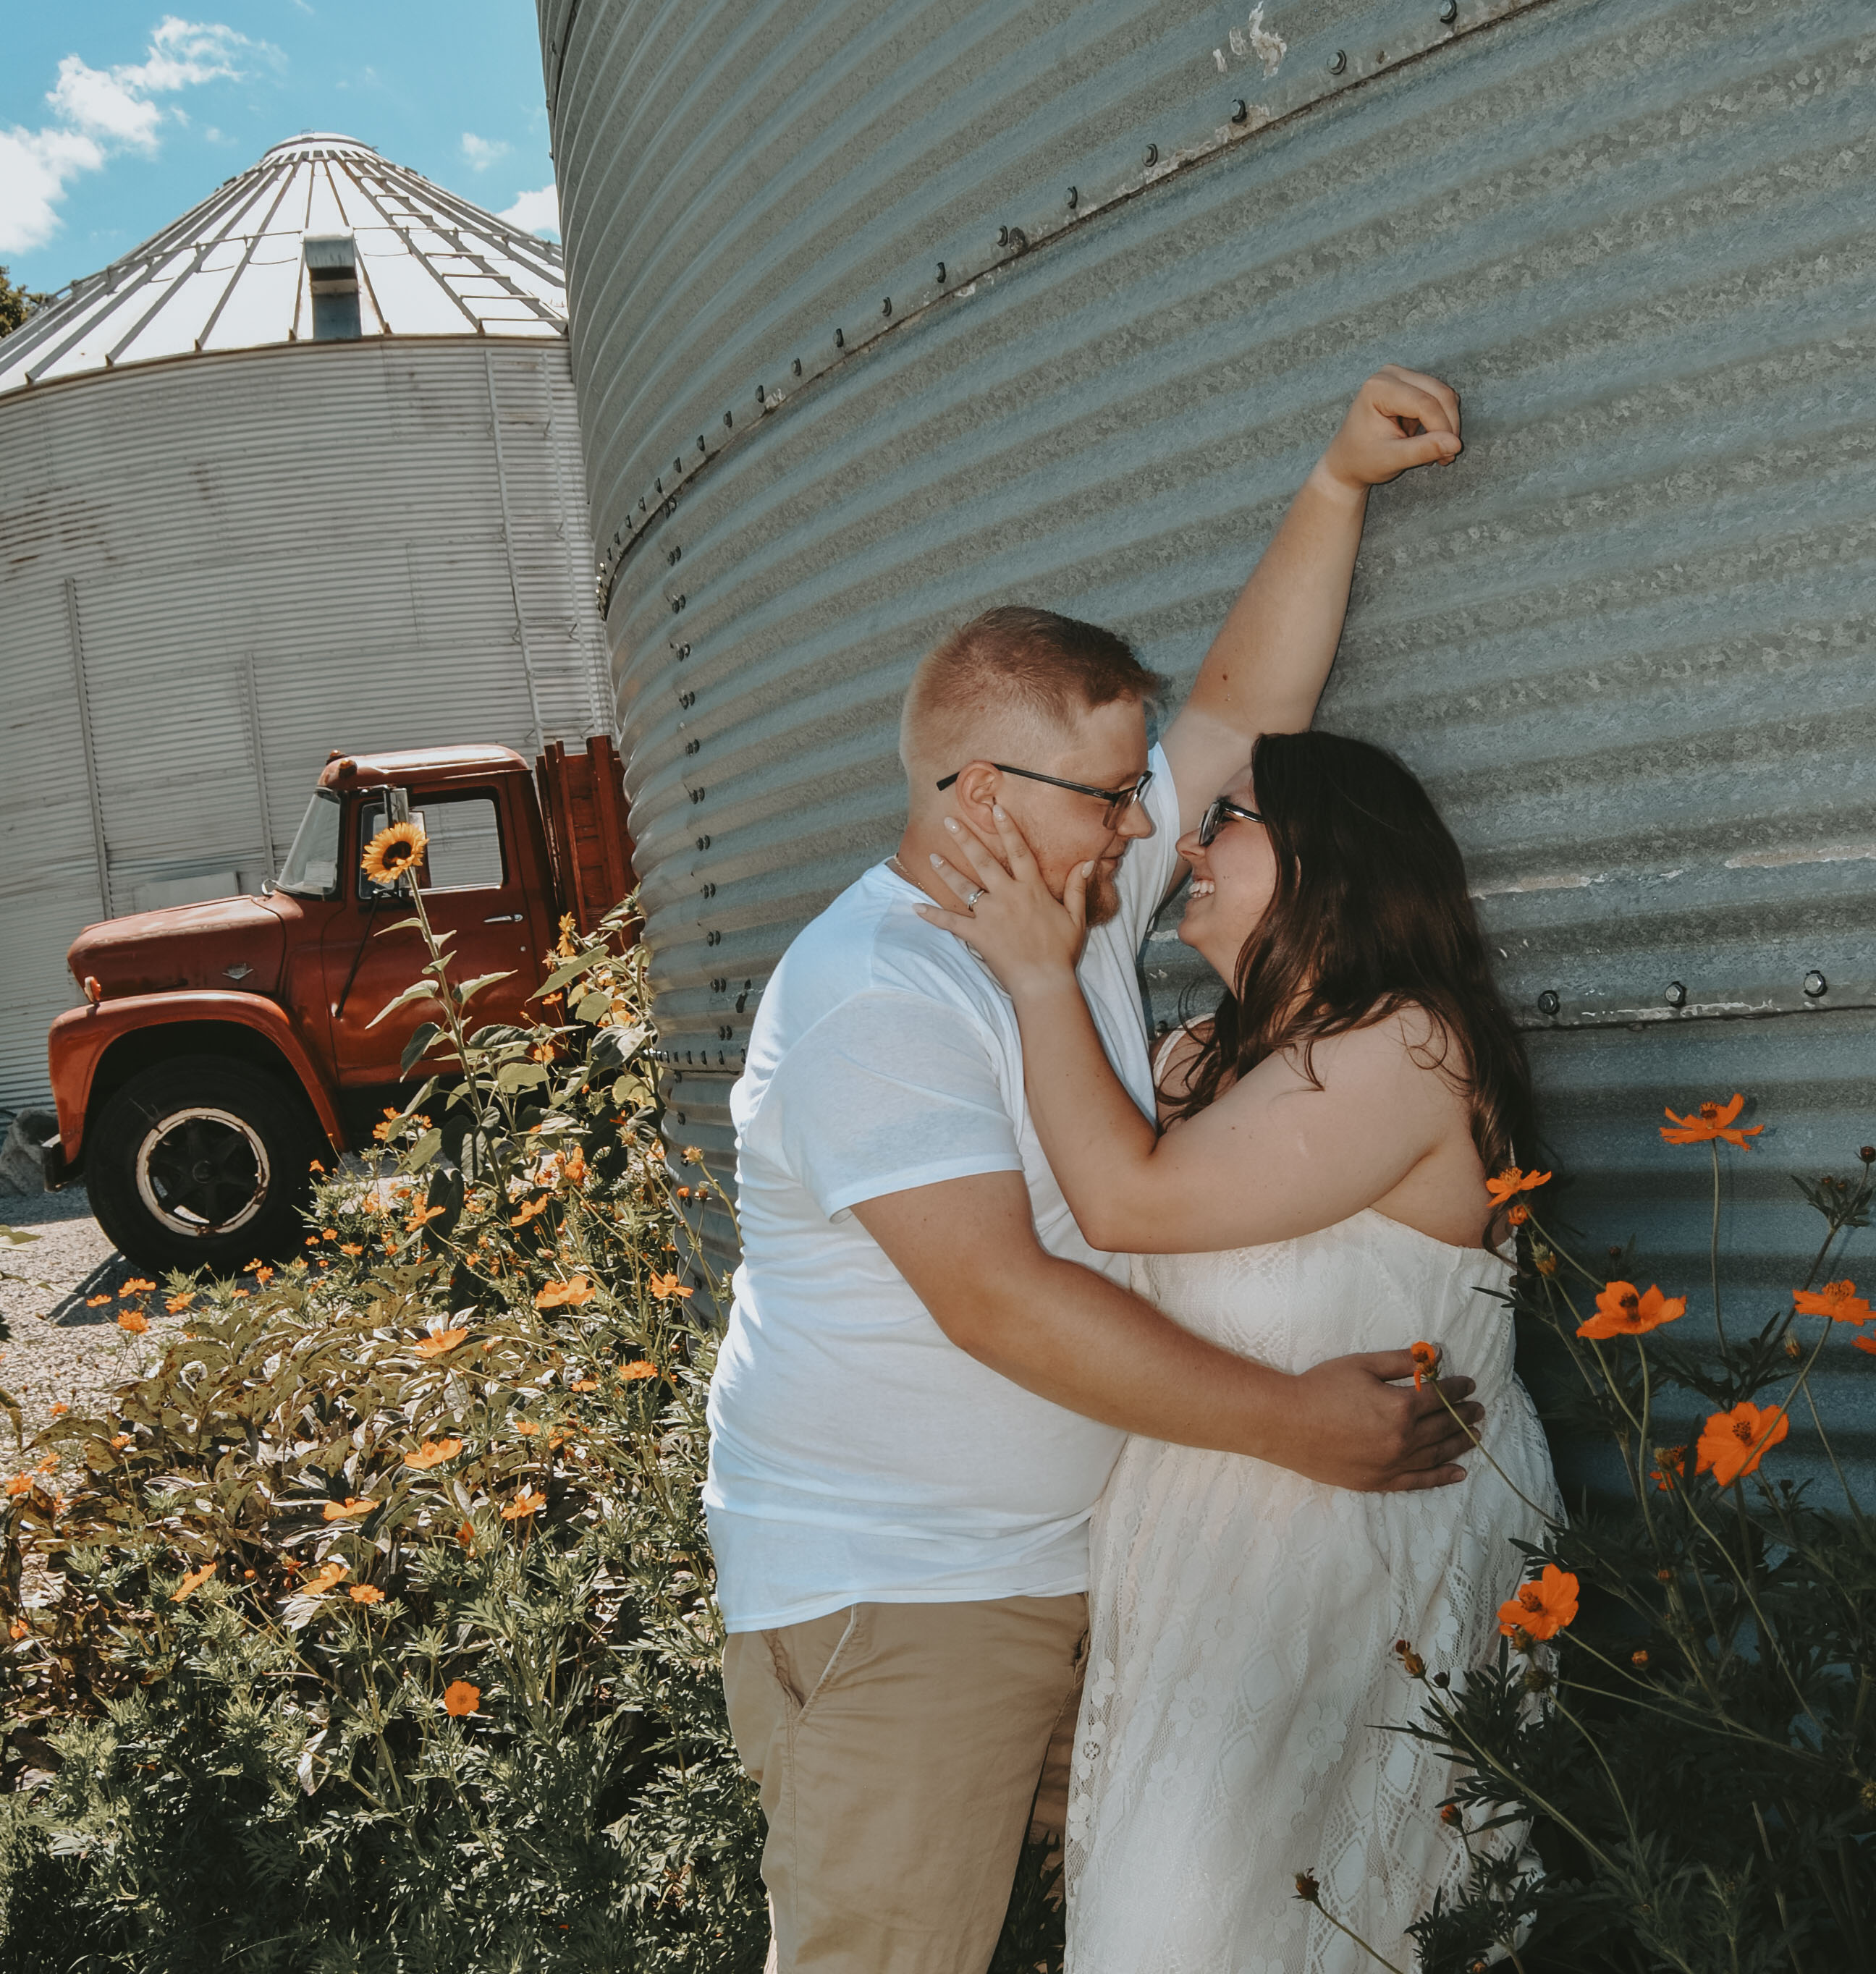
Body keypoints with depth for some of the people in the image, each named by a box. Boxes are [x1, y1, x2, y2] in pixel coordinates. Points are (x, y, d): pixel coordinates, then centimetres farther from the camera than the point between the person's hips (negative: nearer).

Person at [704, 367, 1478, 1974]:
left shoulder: (1083, 898, 5)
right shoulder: (868, 995, -22)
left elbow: (1244, 705, 12)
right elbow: (998, 1301, -28)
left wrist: (1340, 481, 4)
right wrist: (1291, 1419, -24)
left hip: (1083, 1543, 8)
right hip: (890, 1595, -8)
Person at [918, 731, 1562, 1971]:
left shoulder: (1403, 1047, -18)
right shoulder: (1205, 1057, 11)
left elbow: (1128, 1201, -23)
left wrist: (1043, 974, -14)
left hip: (1363, 1556, -8)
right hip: (1212, 1543, 8)